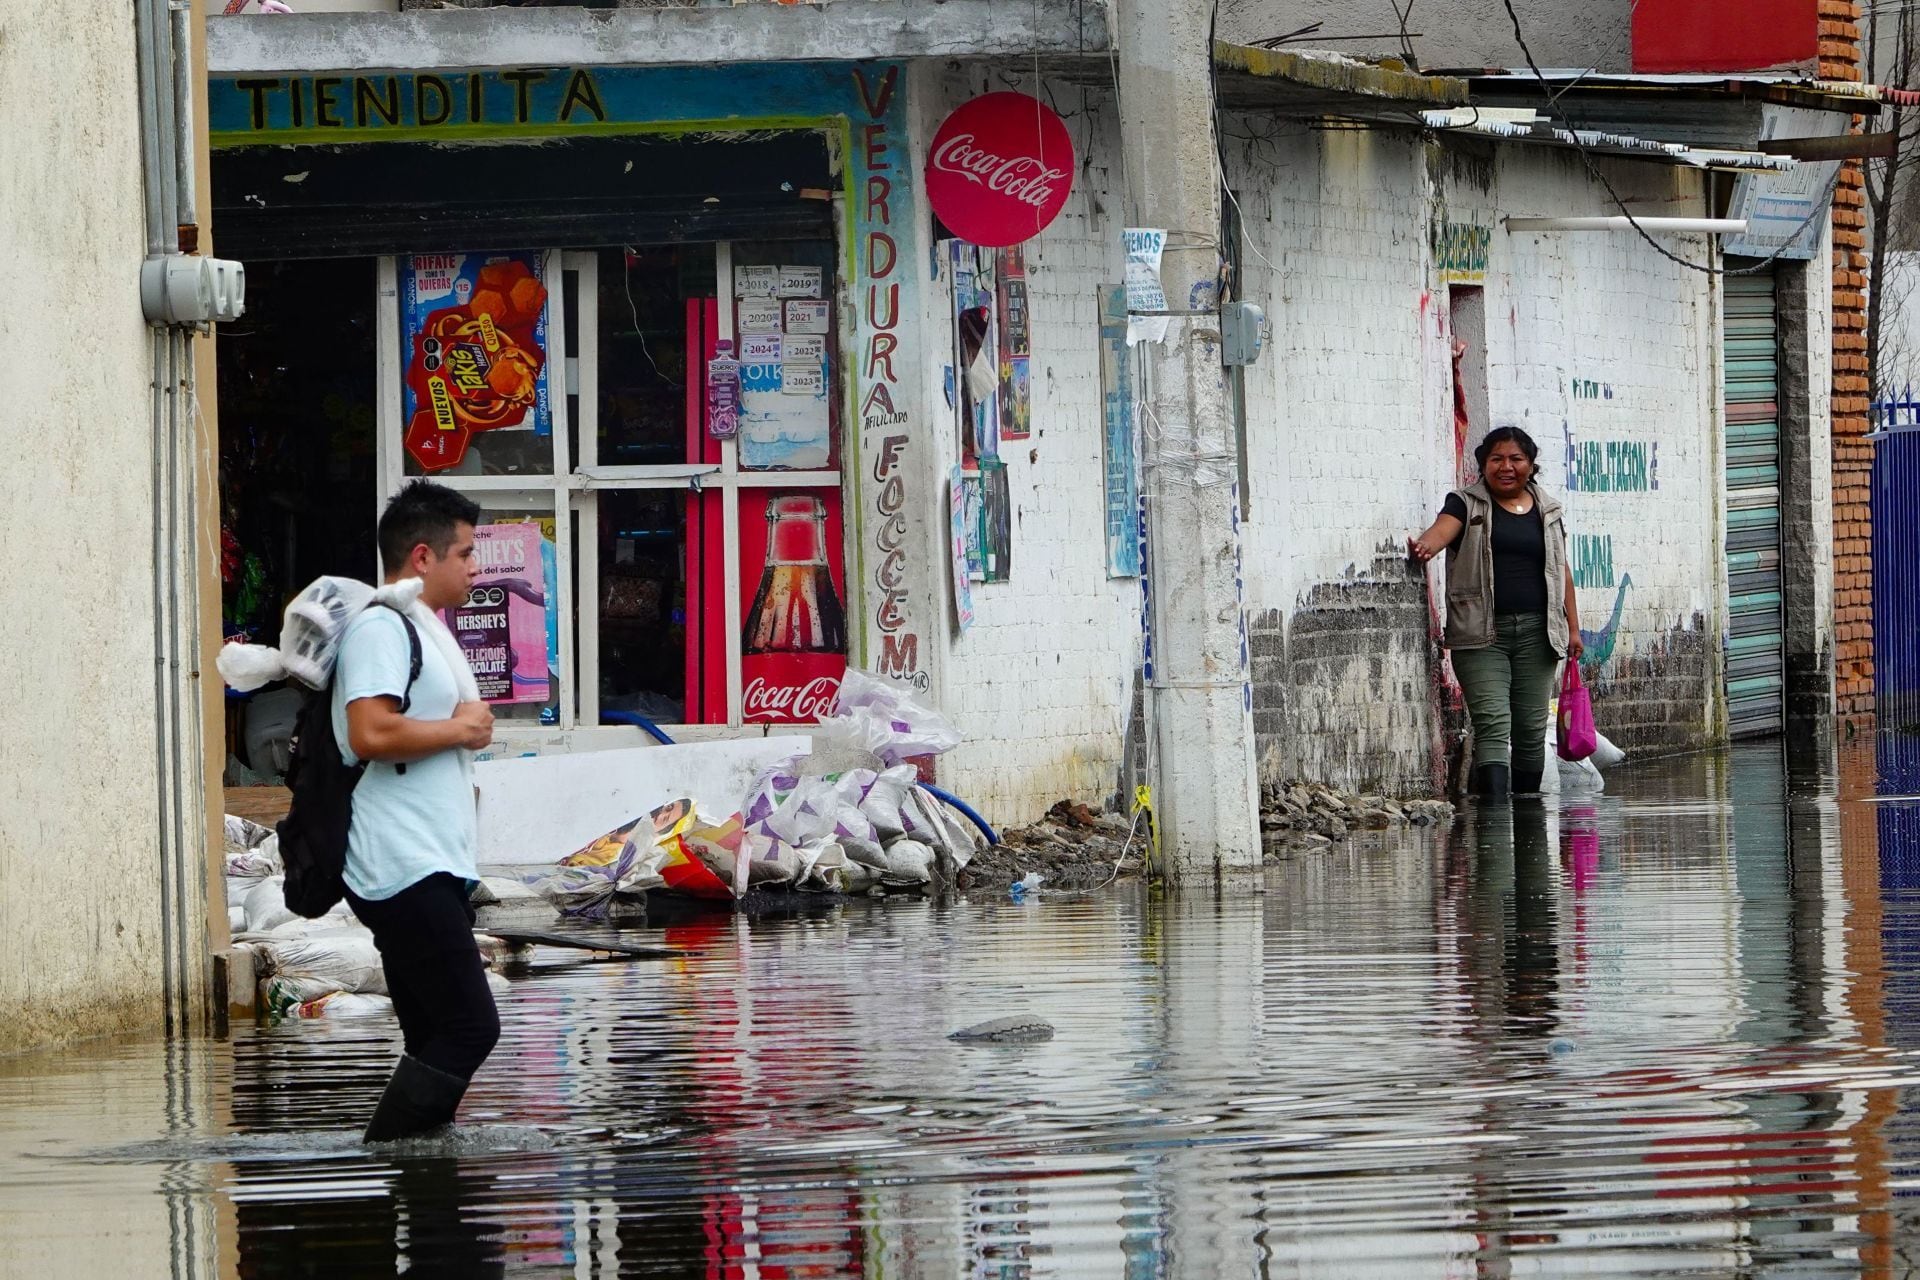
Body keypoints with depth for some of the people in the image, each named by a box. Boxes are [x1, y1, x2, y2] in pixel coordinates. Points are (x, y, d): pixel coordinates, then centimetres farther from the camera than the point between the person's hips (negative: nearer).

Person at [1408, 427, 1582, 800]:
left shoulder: (1547, 511, 15)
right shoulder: (1467, 503, 3)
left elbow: (1562, 570, 19)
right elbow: (1443, 529, -16)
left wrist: (1573, 627, 15)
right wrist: (1425, 546, -40)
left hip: (1536, 632, 4)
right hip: (1482, 633, -4)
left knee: (1531, 728, 5)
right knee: (1492, 725, -15)